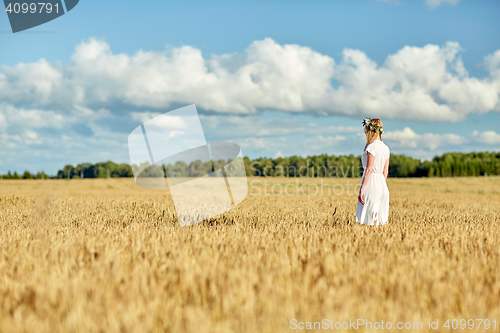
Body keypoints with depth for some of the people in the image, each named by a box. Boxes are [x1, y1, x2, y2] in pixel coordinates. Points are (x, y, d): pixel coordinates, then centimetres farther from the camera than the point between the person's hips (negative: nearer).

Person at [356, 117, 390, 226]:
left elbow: (369, 170, -18)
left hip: (371, 184, -8)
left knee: (371, 222, -4)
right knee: (380, 222, 10)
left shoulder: (372, 147, -12)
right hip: (382, 185, 8)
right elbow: (385, 171, 15)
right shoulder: (386, 148, 11)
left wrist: (361, 189, -17)